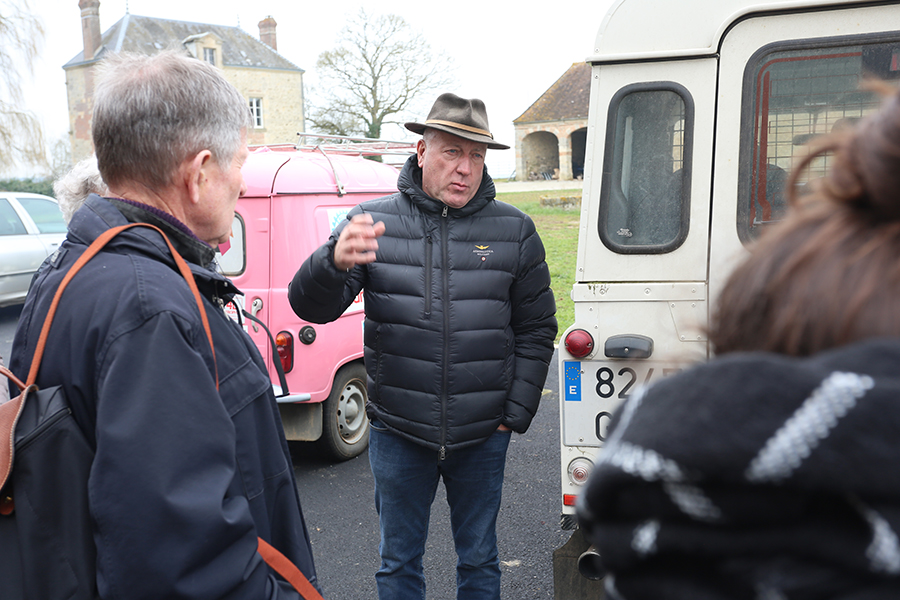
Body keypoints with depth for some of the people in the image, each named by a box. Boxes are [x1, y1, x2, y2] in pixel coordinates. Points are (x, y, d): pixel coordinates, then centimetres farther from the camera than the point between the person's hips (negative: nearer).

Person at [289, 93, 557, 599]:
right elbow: (311, 307, -11)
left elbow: (537, 330, 6)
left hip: (483, 437, 1)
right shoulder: (374, 221, -5)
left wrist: (516, 414, 0)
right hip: (398, 433, 0)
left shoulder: (514, 230, -1)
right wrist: (335, 262, -33)